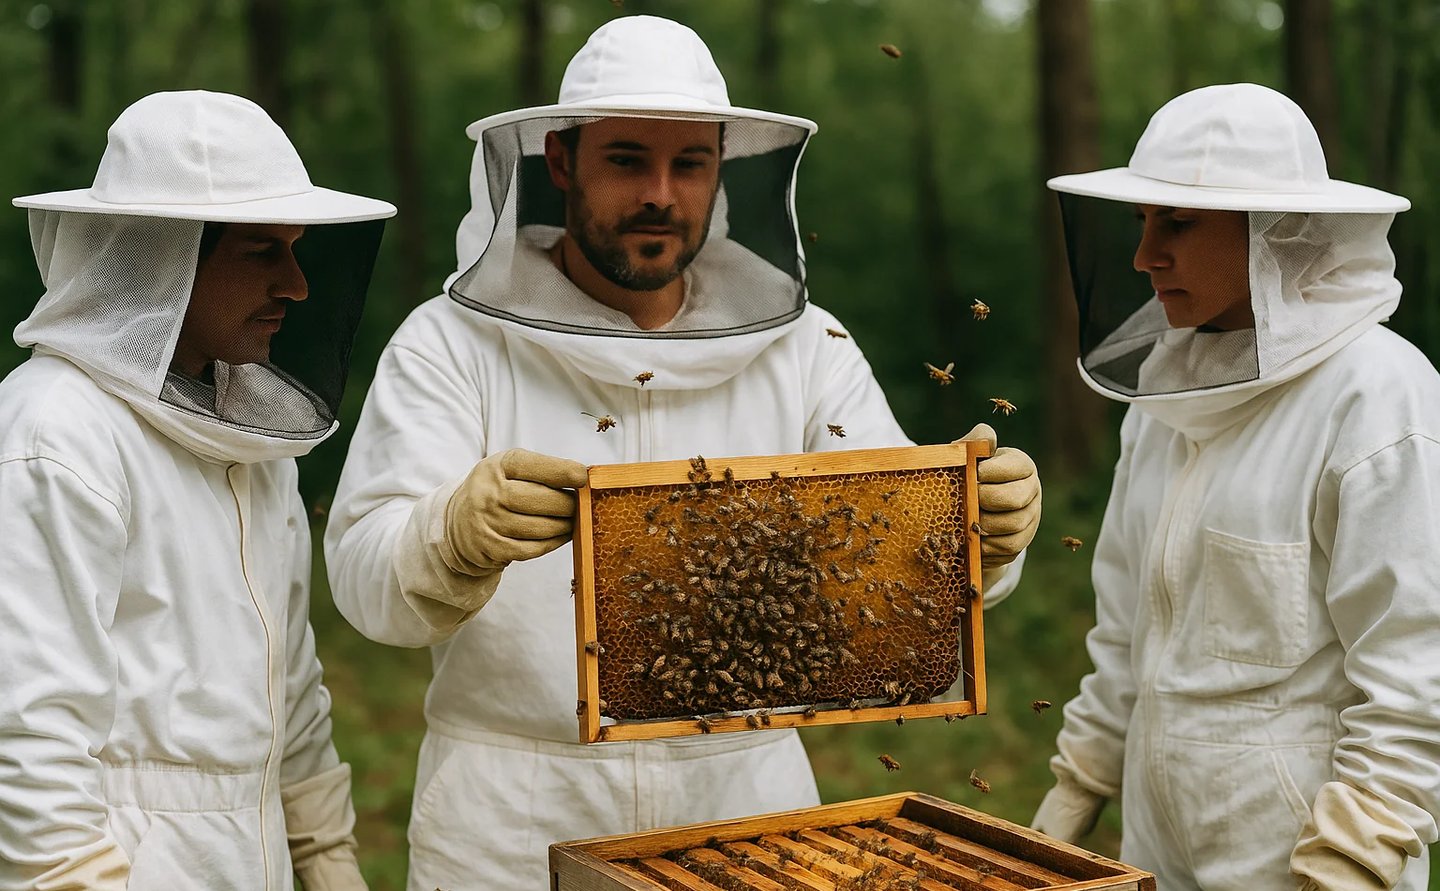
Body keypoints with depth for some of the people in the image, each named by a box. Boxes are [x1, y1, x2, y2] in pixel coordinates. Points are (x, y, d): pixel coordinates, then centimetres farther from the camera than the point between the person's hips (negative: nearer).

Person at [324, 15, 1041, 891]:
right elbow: (368, 575, -17)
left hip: (747, 795, 2)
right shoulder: (450, 345, -7)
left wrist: (982, 531, -26)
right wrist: (457, 536, -39)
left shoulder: (802, 345, 1)